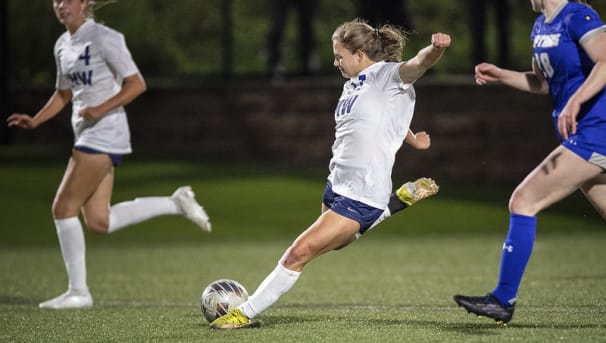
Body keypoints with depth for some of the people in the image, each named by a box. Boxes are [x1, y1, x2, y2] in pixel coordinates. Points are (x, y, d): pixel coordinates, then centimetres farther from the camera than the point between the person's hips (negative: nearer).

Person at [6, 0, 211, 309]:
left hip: (105, 133, -9)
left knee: (63, 208, -8)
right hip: (87, 135, 9)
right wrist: (34, 121, 11)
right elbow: (64, 94, 25)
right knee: (99, 222, 4)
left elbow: (136, 84, -13)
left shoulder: (104, 38, -11)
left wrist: (100, 110, -24)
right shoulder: (63, 45, 14)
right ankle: (177, 204, 16)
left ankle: (78, 291, 1)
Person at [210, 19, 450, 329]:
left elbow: (418, 64, -34)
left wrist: (435, 48, -55)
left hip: (361, 195, -9)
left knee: (300, 252, -12)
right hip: (337, 185, 10)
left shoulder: (387, 75, -12)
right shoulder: (352, 85, 13)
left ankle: (247, 313, -1)